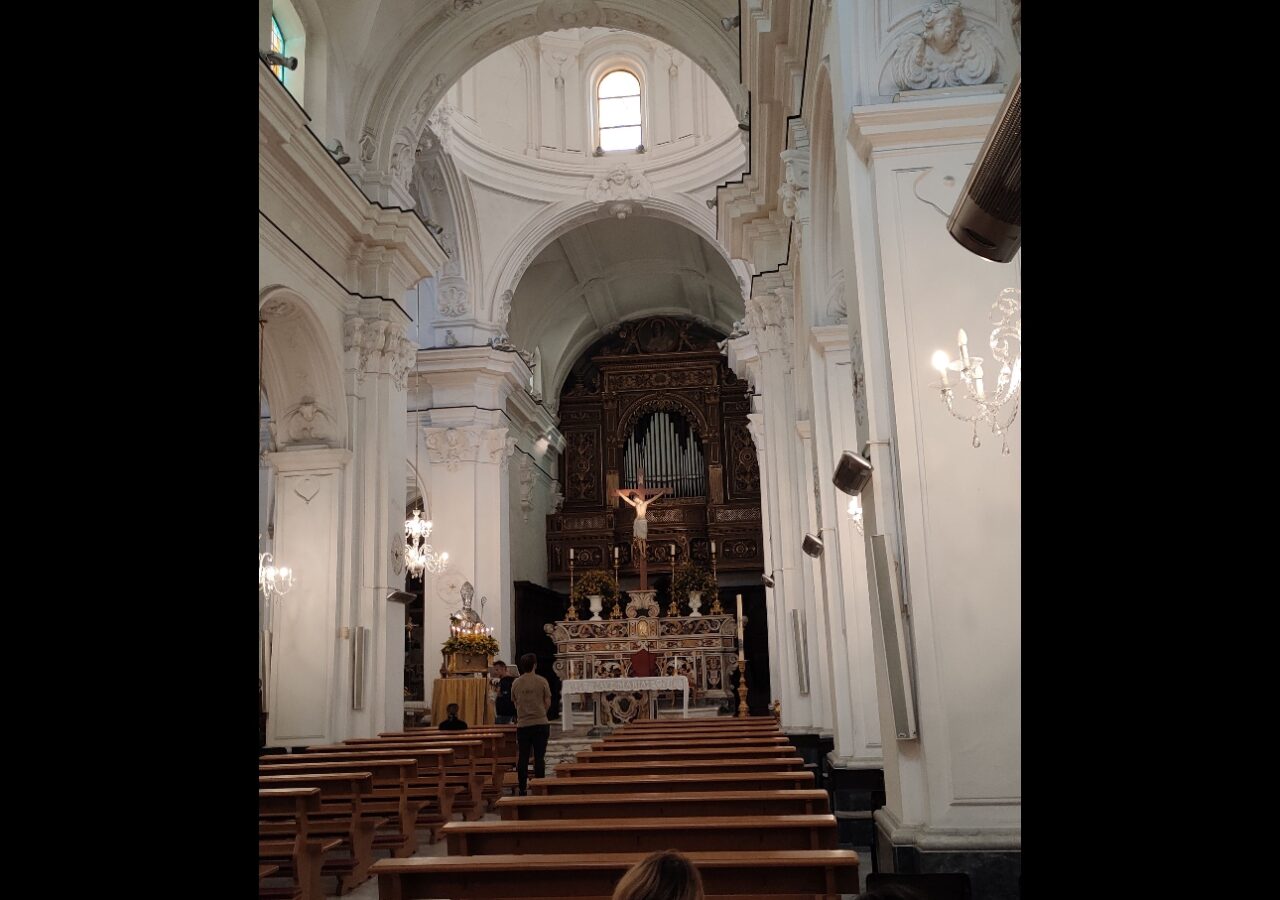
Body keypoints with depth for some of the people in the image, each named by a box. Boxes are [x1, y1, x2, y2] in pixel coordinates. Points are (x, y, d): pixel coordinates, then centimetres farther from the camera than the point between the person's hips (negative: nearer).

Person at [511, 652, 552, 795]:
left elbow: (515, 703, 11)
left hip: (522, 724, 2)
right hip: (540, 723, -2)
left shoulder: (516, 683, 1)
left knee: (523, 758, 9)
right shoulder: (542, 681, -6)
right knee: (539, 757, 3)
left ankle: (523, 788, 13)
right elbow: (548, 703, -1)